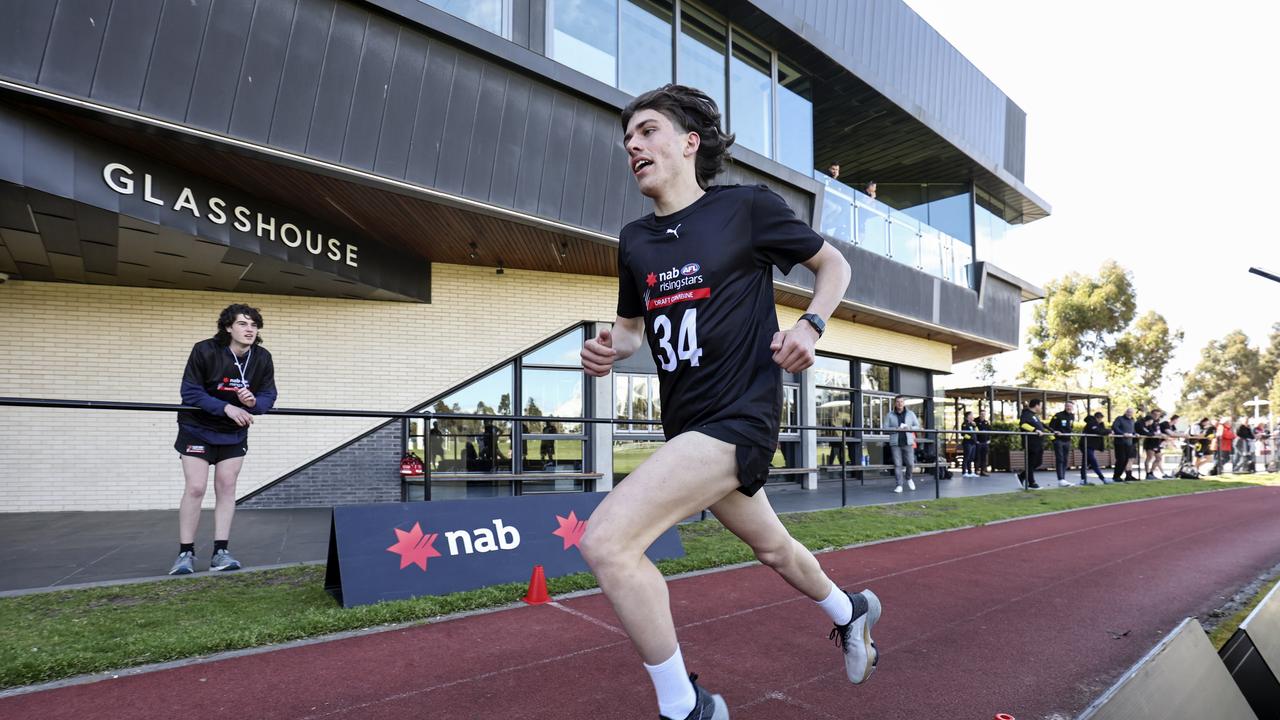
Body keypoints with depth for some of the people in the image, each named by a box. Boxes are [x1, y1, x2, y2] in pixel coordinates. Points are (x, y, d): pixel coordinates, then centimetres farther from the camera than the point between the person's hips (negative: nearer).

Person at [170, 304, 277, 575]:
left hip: (234, 432, 3)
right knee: (195, 488, -8)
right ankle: (185, 553, 4)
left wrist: (253, 402, -30)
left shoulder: (262, 358, -10)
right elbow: (189, 392, -21)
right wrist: (226, 407, -31)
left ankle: (220, 552, 6)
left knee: (226, 487, 1)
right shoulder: (204, 351, -21)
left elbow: (268, 395, -6)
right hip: (198, 428, -3)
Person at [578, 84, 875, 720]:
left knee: (605, 540, -21)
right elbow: (633, 324, 20)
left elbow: (834, 264, 7)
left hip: (737, 417, -7)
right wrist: (608, 347, -3)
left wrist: (811, 324, -11)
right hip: (687, 427, 7)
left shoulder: (748, 207, -6)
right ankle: (849, 612, 57)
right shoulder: (634, 240, 8)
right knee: (772, 546, 26)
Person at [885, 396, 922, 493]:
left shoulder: (910, 414, 8)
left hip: (908, 442, 1)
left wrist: (909, 428, -11)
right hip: (895, 442, -1)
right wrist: (896, 429, -16)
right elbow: (885, 428, -1)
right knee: (897, 464, -4)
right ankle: (899, 485, 2)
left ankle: (909, 478, 28)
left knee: (910, 463, -2)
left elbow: (917, 426, 9)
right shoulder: (889, 415, 3)